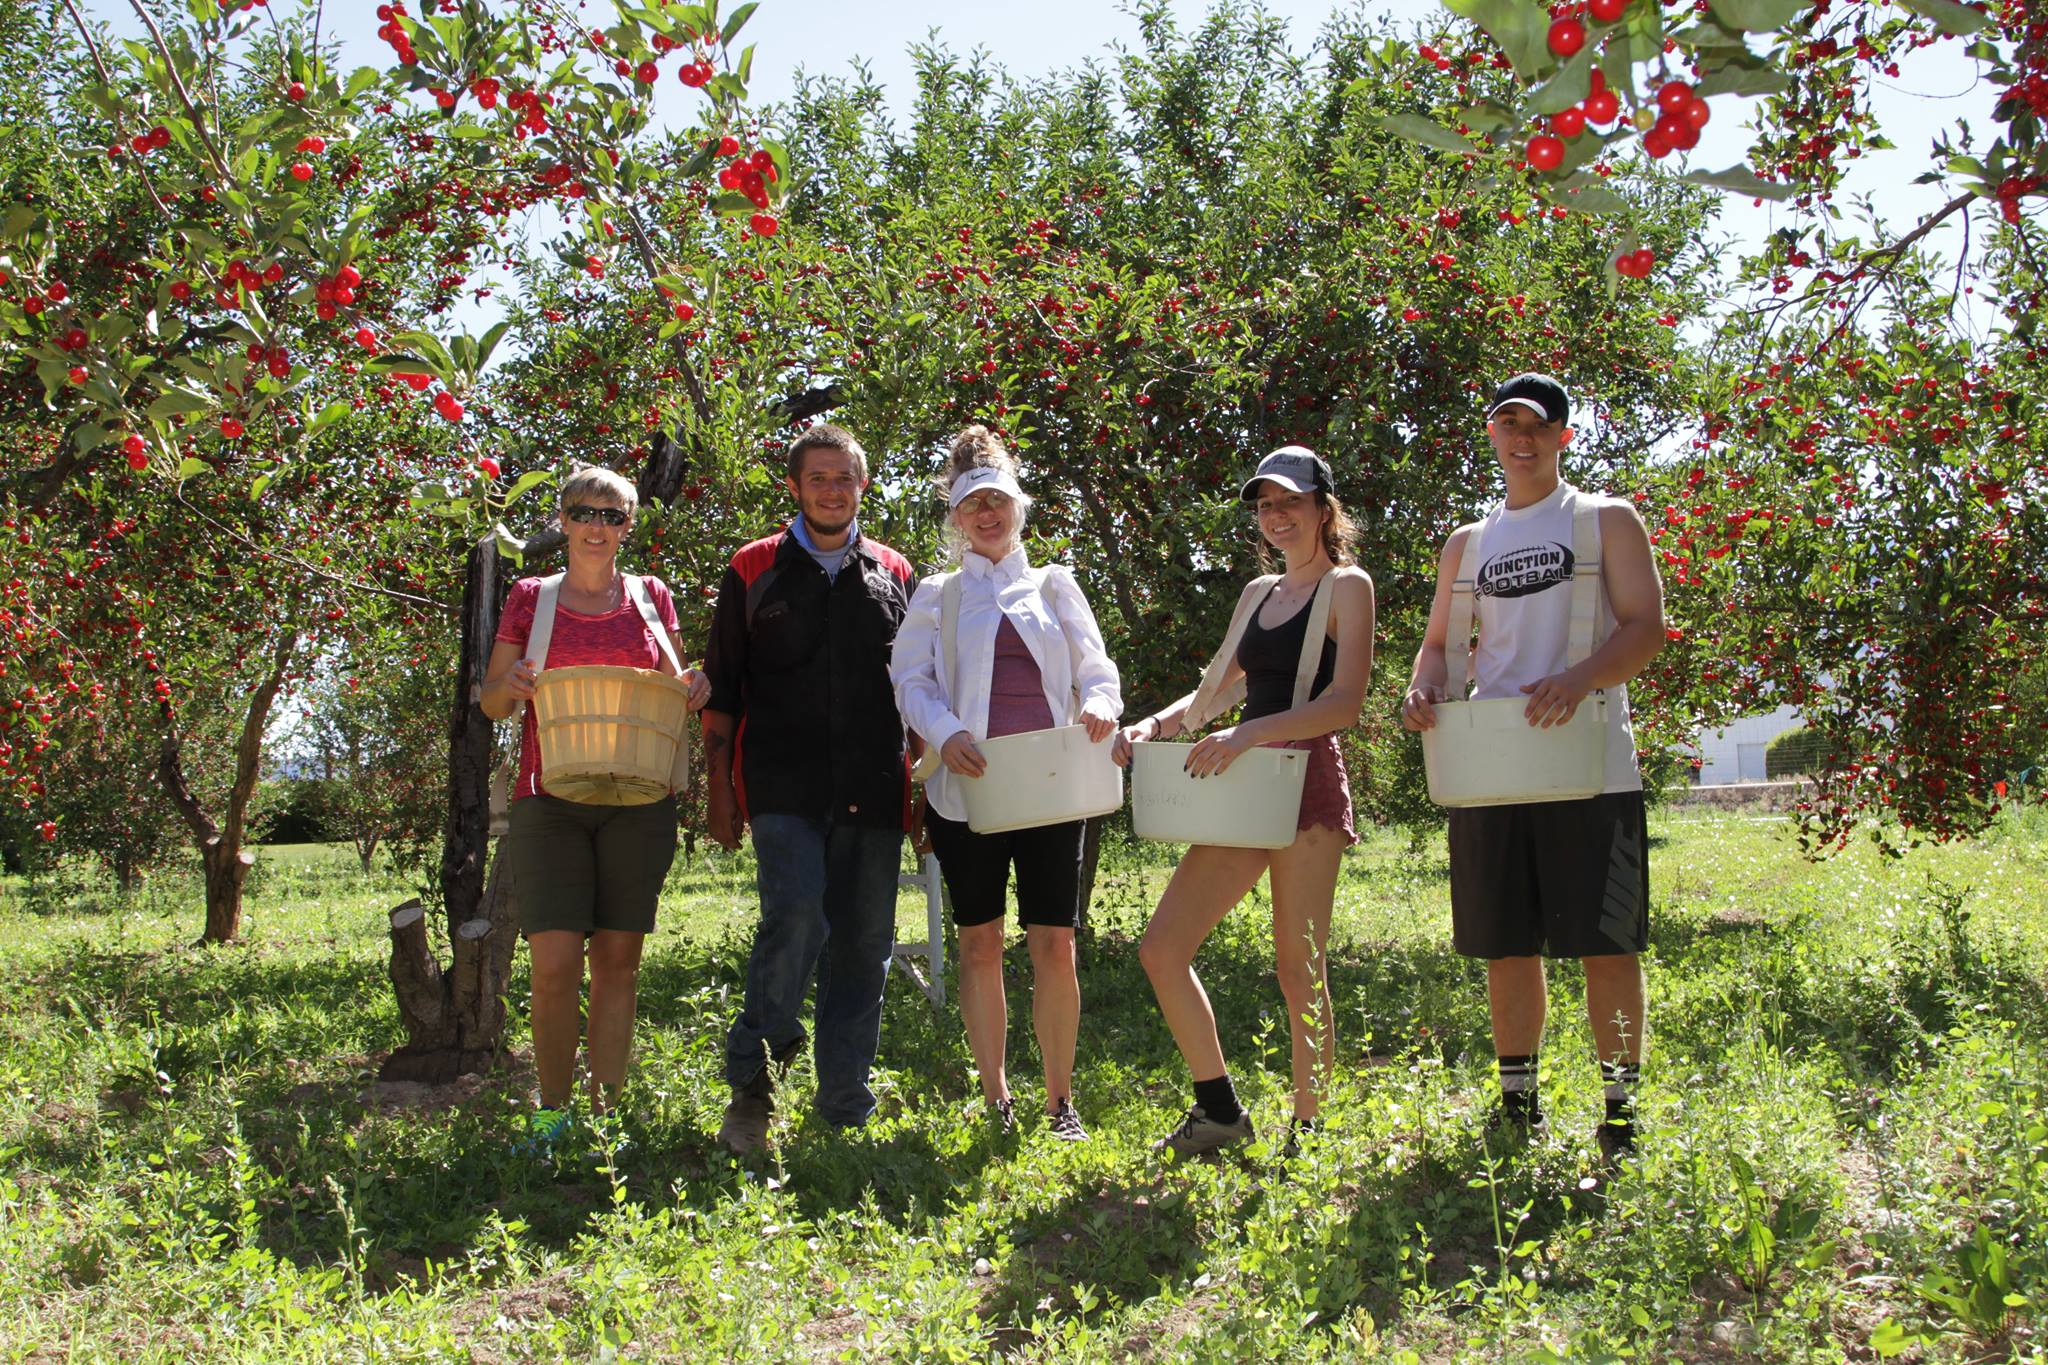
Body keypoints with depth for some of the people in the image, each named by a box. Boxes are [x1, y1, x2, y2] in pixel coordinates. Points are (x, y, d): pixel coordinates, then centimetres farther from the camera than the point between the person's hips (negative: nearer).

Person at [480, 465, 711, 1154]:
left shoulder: (652, 597, 13)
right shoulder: (530, 598, 10)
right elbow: (490, 701, 12)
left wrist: (695, 687, -3)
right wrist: (512, 686, -11)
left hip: (637, 802, 1)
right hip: (549, 801, -1)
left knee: (618, 960, 2)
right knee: (555, 963, -10)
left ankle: (607, 1111, 11)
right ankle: (554, 1112, 5)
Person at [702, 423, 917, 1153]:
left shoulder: (894, 574, 15)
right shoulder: (754, 570, 10)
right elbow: (721, 690, 9)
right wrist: (721, 792, 2)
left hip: (872, 793, 3)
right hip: (784, 788, -3)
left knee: (863, 944, 3)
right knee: (796, 919, -20)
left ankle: (846, 1112, 13)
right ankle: (751, 1083, -5)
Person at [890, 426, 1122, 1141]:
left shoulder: (1055, 585, 15)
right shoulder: (936, 594, 12)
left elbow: (1096, 669, 10)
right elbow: (910, 680, 3)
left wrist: (1099, 705, -14)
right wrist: (944, 731, -16)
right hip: (967, 785, 0)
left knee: (1054, 943, -3)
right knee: (980, 942, 4)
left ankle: (1060, 1102, 8)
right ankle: (996, 1100, 15)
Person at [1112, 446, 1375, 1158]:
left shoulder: (1347, 585, -2)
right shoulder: (1258, 592, 20)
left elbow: (1345, 702, -13)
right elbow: (1219, 687, 22)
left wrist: (1250, 734, -24)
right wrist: (1157, 725, 4)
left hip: (1308, 781, -7)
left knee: (1299, 966, -4)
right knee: (1162, 948, 1)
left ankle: (1307, 1131, 7)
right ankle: (1220, 1112, 12)